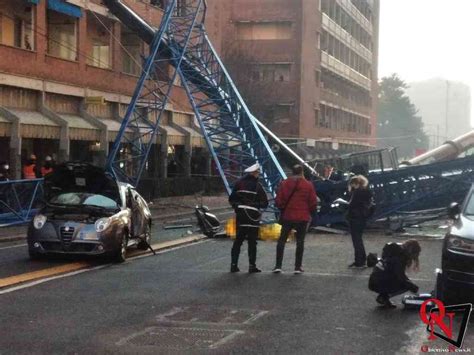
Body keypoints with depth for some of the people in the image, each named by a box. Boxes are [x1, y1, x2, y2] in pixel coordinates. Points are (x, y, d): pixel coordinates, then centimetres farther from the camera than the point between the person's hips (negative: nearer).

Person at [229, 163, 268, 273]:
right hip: (252, 216, -4)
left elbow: (231, 199, 5)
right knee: (252, 241, 2)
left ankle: (234, 264, 9)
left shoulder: (239, 183, 3)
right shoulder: (257, 186, -10)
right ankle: (252, 265, 2)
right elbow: (264, 203, -9)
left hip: (240, 215, 4)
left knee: (238, 240, 11)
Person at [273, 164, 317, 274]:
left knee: (282, 240, 9)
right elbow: (313, 203, -4)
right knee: (300, 241, 7)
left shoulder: (284, 184, -1)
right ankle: (298, 267, 6)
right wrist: (309, 212, 14)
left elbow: (278, 201, -2)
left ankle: (278, 266, 4)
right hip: (303, 217, -1)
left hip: (287, 216, 1)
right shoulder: (308, 185, -5)